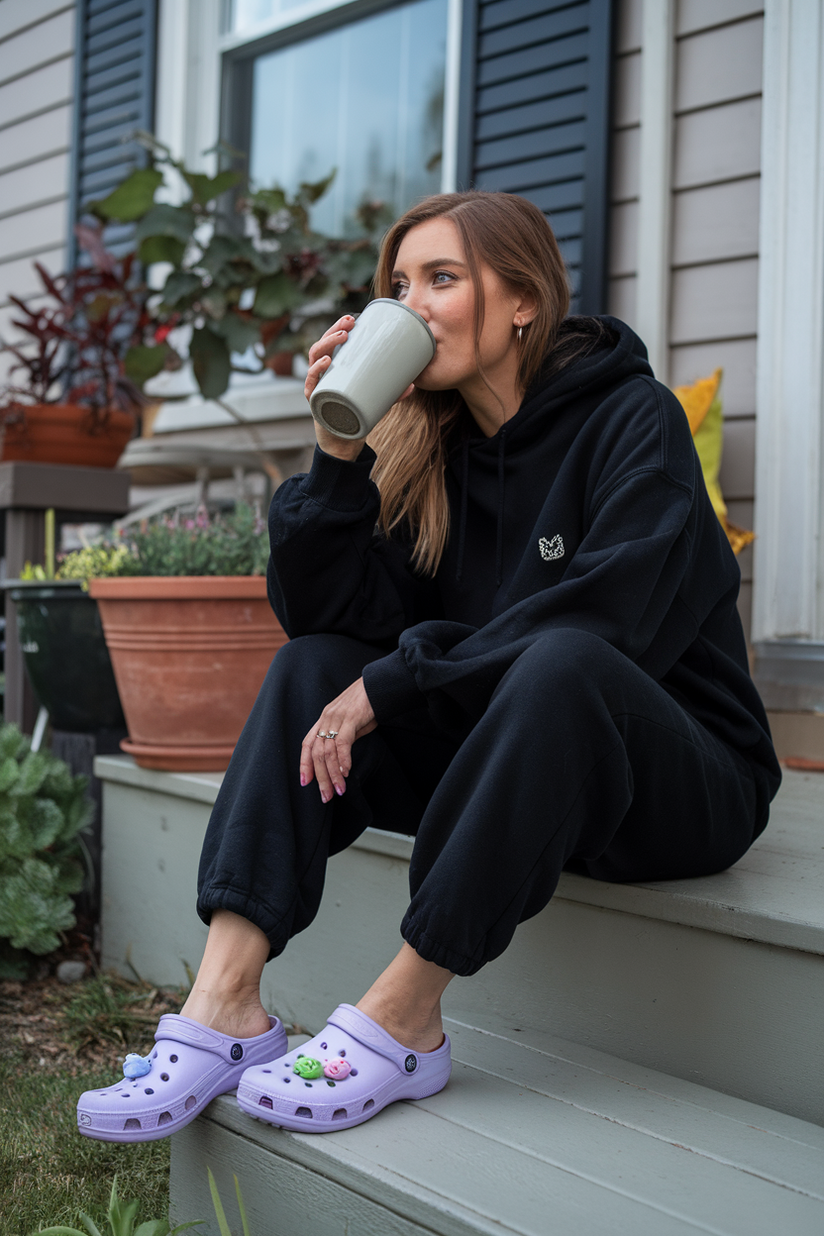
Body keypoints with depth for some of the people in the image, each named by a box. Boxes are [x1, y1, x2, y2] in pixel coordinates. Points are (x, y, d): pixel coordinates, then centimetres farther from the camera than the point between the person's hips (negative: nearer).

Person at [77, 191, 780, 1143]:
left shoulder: (634, 420, -10)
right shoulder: (430, 447, 6)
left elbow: (606, 621, -25)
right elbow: (334, 616, -4)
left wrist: (394, 681, -23)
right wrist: (339, 451, -15)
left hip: (686, 783, -5)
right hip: (509, 769, 6)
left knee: (562, 661, -35)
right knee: (314, 666, -11)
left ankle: (400, 1018, -29)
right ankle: (226, 1001, -24)